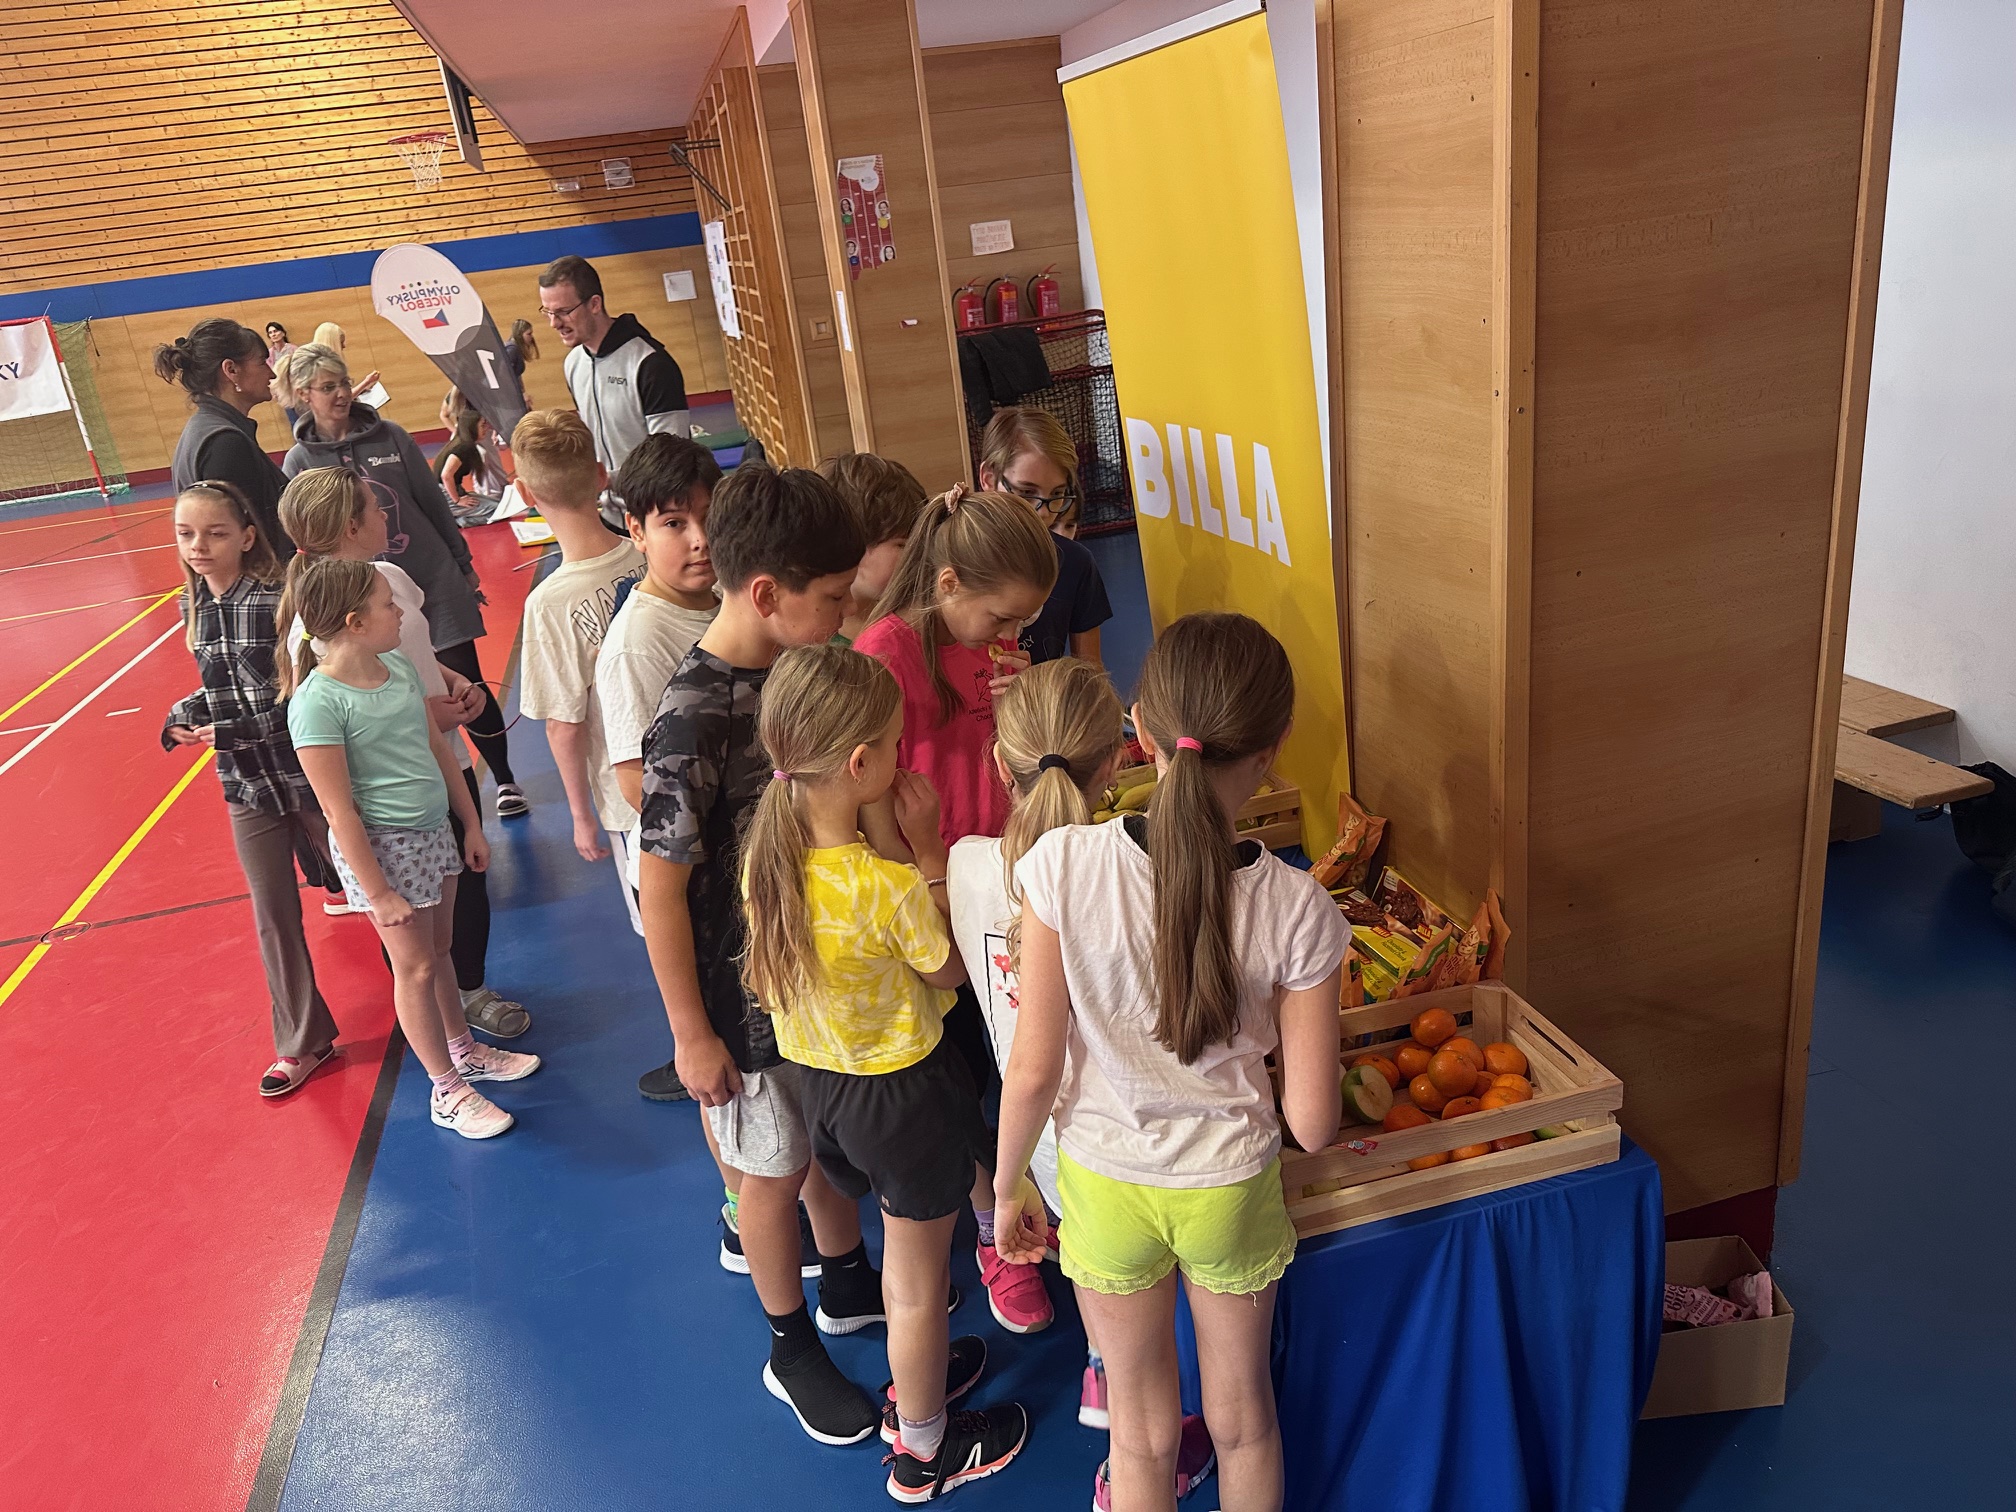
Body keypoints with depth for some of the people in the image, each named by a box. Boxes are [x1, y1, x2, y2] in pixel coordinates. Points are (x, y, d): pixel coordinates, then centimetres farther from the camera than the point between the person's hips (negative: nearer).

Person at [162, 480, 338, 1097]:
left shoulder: (278, 599, -18)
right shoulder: (194, 609, 3)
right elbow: (220, 690, 12)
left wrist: (232, 732, -20)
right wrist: (184, 716, -7)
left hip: (309, 773, -6)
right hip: (246, 787, 6)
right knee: (272, 917, 13)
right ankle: (302, 1042, 29)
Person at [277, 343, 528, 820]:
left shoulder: (389, 435, 1)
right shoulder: (299, 463, -1)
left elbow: (434, 502, 6)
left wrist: (463, 562, 8)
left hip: (436, 579, 1)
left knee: (467, 684, 3)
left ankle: (505, 779, 17)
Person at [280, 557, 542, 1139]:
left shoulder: (398, 666, 1)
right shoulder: (318, 703, -22)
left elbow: (437, 747, 11)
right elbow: (340, 812, -19)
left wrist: (471, 823, 14)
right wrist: (379, 894, -15)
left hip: (433, 831, 7)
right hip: (381, 846, -7)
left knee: (439, 949, 22)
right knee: (415, 966, 7)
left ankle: (465, 1051, 41)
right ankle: (447, 1092, 23)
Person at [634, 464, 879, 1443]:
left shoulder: (795, 666, -7)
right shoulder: (693, 723, -29)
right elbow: (660, 887, -22)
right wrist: (692, 1034, -14)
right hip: (749, 994, -6)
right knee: (775, 1169, 15)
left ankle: (849, 1284, 51)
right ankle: (792, 1352, 39)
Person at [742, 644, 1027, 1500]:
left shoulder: (765, 852, -13)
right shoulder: (890, 888, -33)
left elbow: (763, 973, 1)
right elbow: (954, 968, -14)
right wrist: (927, 845, -17)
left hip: (818, 1077, 7)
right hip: (902, 1088, -6)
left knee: (903, 1255, 32)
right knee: (921, 1281, 18)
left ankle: (915, 1376, 56)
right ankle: (923, 1452, 40)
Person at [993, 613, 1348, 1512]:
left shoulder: (1064, 865, -25)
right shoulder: (1295, 908, -23)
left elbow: (1032, 1071, -17)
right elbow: (1312, 1123, -15)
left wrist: (1008, 1185, 1)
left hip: (1105, 1189, 0)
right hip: (1232, 1191, 0)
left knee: (1143, 1432, 25)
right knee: (1242, 1414, 29)